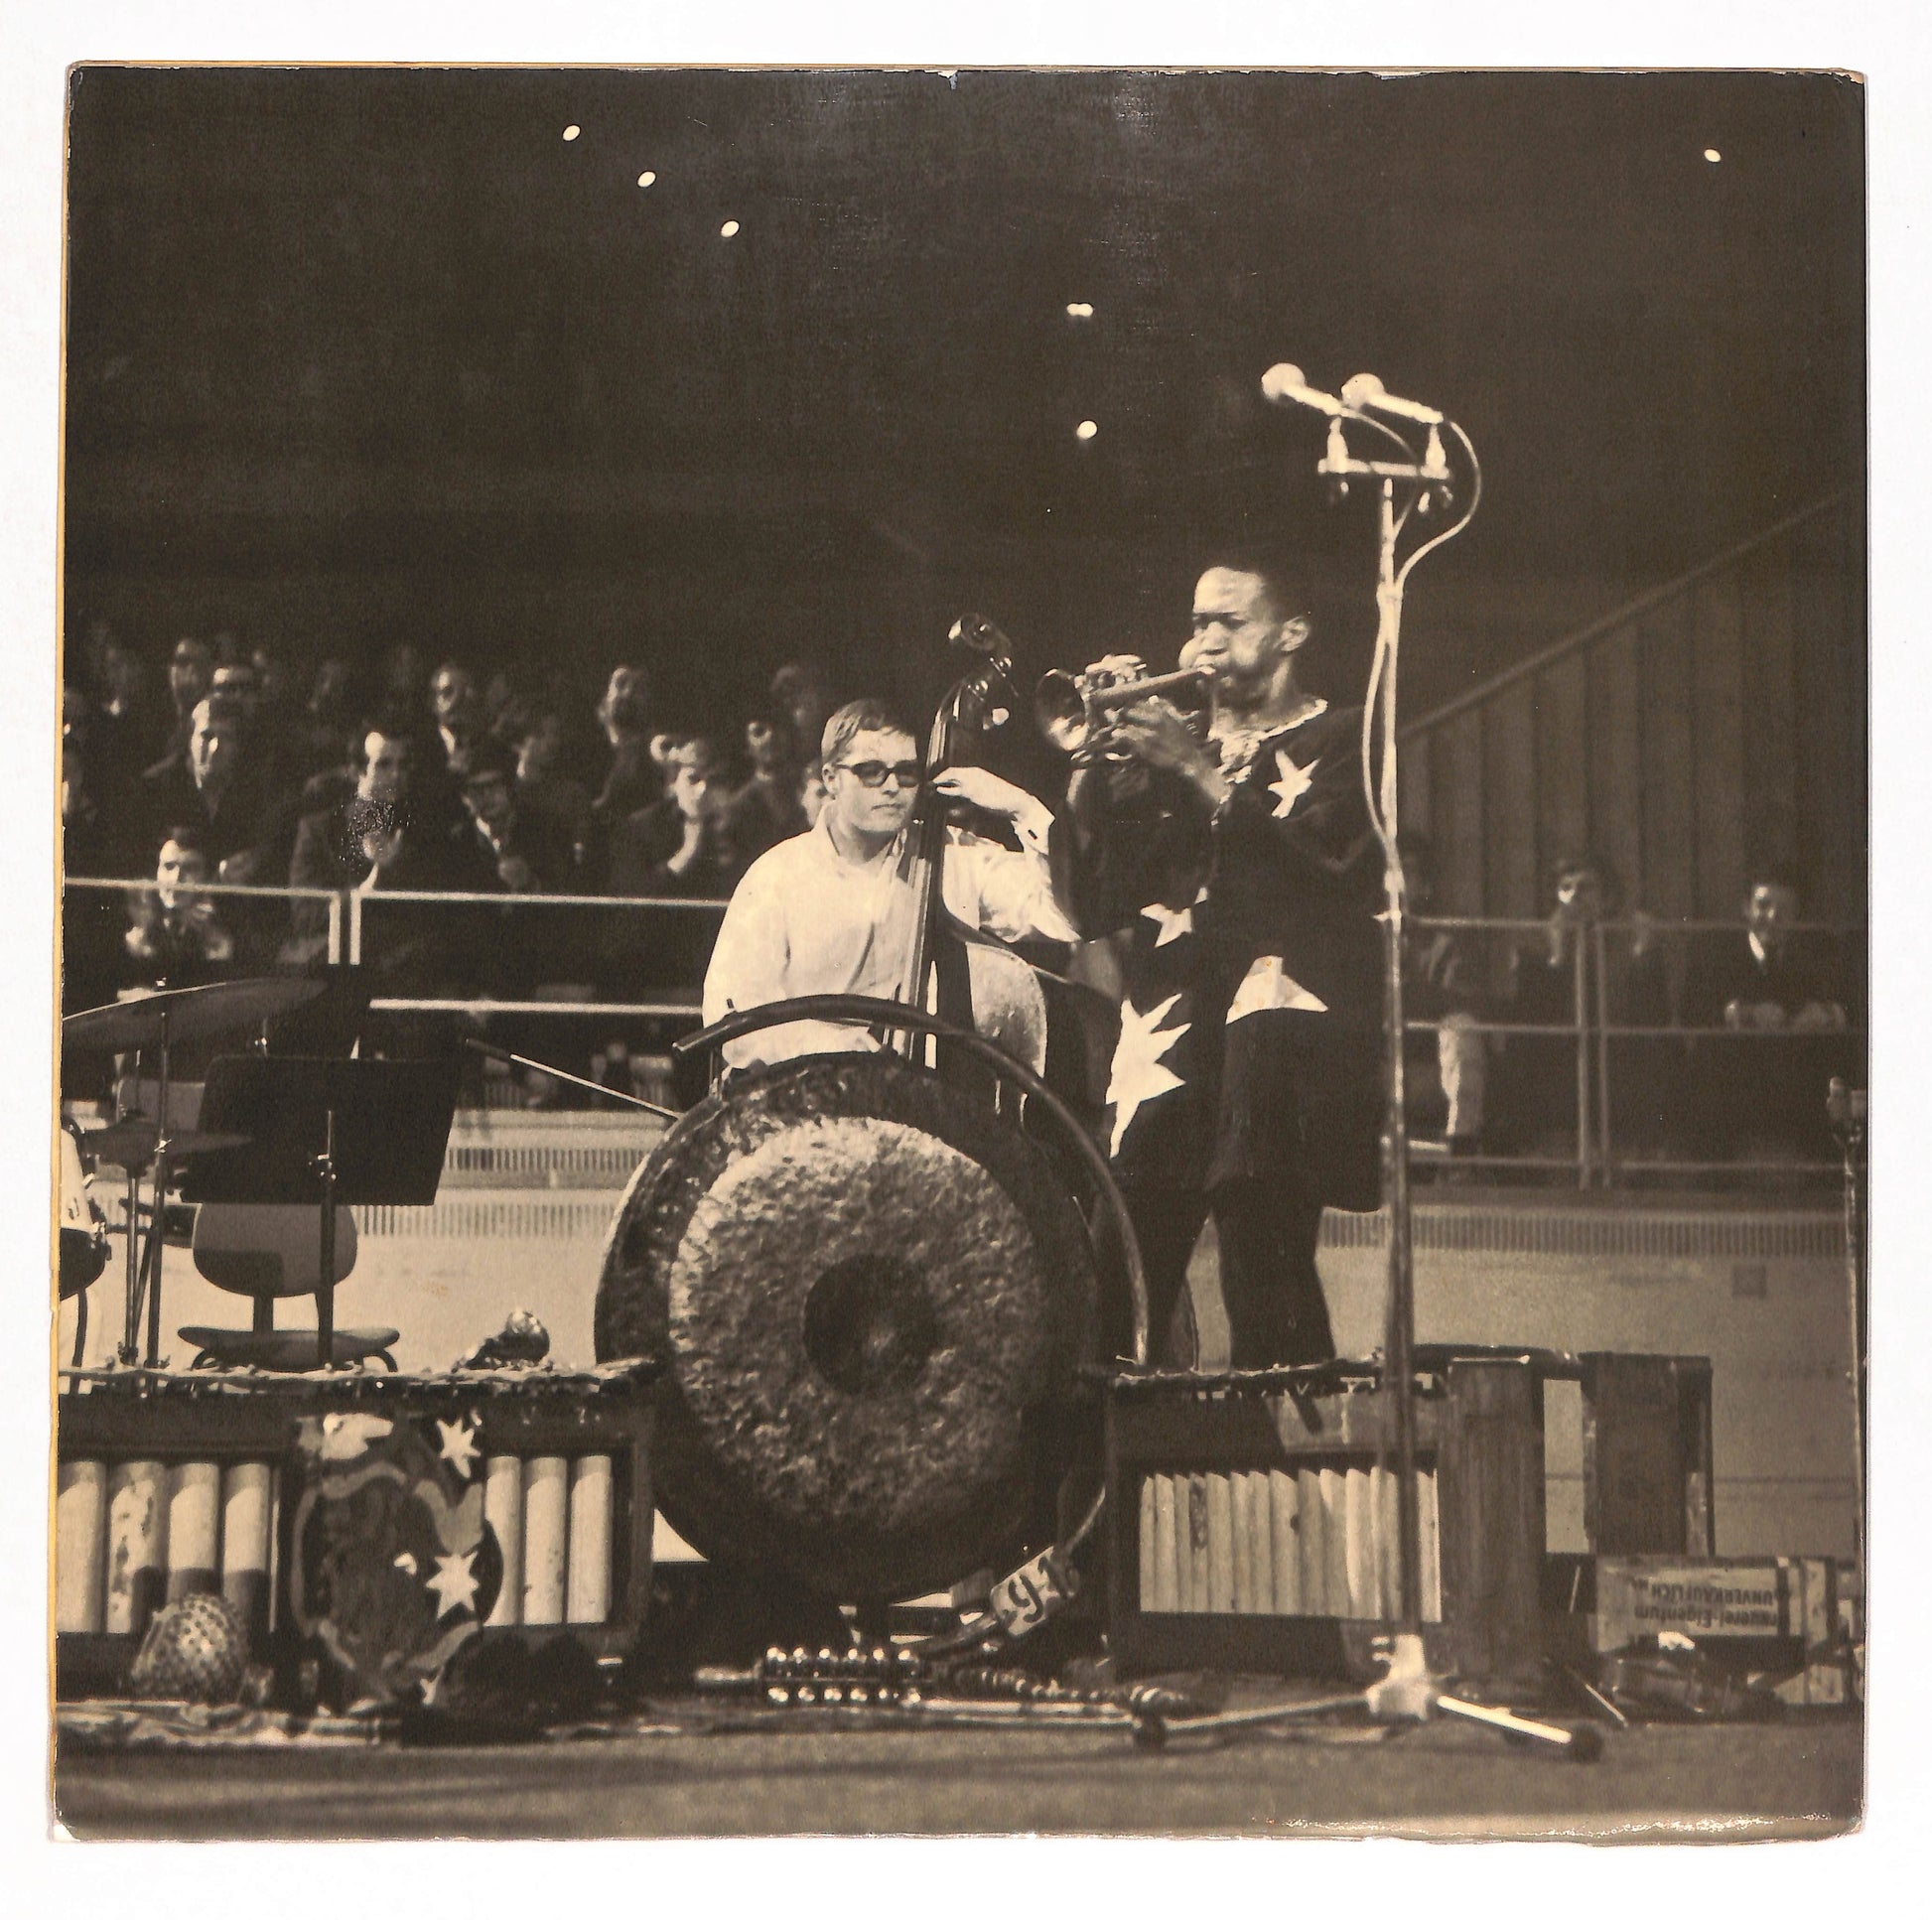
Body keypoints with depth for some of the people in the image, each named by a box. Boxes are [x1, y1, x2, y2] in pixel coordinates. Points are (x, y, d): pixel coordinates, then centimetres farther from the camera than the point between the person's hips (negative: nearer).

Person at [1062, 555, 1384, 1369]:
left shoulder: (1339, 742, 10)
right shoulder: (1162, 757, 23)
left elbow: (1326, 870, -8)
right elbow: (1098, 906, 13)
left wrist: (1204, 776, -12)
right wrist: (1092, 766, 3)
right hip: (1163, 1050, 4)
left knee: (1265, 1283, -15)